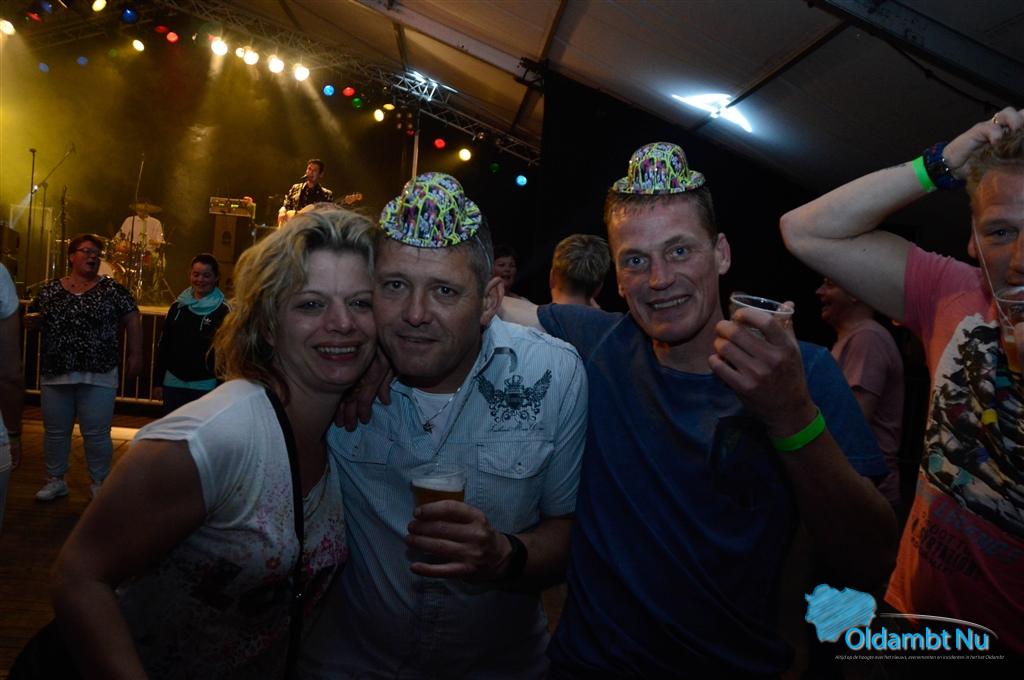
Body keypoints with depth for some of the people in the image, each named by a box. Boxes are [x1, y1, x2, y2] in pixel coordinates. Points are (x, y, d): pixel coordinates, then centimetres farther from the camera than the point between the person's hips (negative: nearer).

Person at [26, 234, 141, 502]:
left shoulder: (112, 289, 1)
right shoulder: (49, 289, 10)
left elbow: (132, 322, 1)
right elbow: (31, 320, 17)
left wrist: (135, 355, -4)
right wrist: (32, 320, -6)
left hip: (98, 375, -3)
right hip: (55, 373, 3)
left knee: (97, 433, 2)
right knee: (55, 431, 12)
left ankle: (99, 482, 17)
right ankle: (55, 480, 27)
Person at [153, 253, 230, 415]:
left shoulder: (222, 311, -6)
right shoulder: (178, 306, 7)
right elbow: (163, 345, 11)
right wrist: (157, 381, 9)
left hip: (205, 386, -4)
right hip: (173, 383, 4)